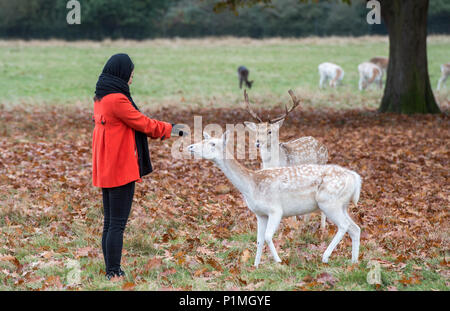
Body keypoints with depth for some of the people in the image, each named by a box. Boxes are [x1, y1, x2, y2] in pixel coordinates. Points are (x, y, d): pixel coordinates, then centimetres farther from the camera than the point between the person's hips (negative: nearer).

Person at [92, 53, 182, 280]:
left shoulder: (101, 98, 12)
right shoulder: (117, 99, -18)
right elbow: (143, 123, -10)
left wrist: (162, 130, 18)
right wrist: (170, 129, 5)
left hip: (105, 169, 10)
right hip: (121, 168, -10)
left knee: (109, 223, 13)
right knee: (117, 224, -6)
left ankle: (110, 272, 17)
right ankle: (114, 273, -4)